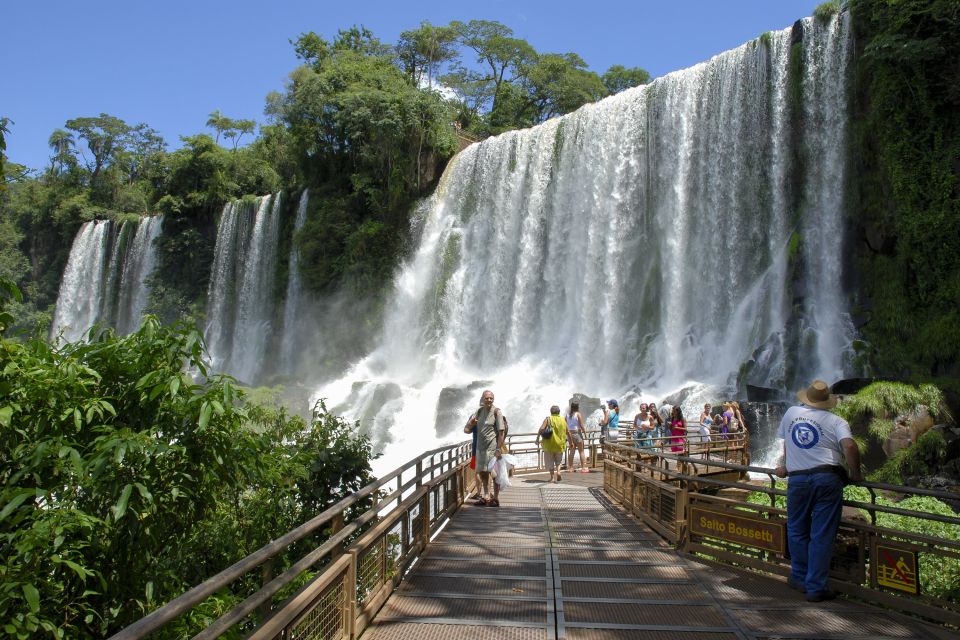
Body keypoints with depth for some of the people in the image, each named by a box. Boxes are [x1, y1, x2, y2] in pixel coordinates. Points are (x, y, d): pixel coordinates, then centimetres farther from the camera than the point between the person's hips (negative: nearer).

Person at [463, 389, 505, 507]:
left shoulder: (496, 411, -8)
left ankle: (495, 499, 6)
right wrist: (470, 424, -10)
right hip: (480, 447, 6)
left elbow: (501, 432, -13)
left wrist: (499, 449, -19)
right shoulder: (479, 411, 10)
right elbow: (467, 430, 14)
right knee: (482, 472, 12)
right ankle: (486, 497, 24)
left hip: (493, 448, -6)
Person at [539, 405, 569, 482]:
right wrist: (570, 441, 24)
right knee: (558, 460, 20)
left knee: (550, 461, 9)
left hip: (549, 444, -3)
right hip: (560, 444, 3)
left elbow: (541, 429, -18)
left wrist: (537, 437, -9)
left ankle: (552, 477, 9)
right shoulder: (563, 420, 5)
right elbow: (567, 432, 12)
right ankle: (558, 471, -3)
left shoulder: (548, 419, -5)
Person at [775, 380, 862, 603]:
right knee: (822, 536, 2)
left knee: (797, 531, 17)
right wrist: (855, 474, 0)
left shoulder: (791, 413, 13)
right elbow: (849, 446, -15)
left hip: (797, 480, 2)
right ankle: (816, 588, 5)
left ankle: (800, 578, 27)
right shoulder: (836, 422, 2)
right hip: (827, 479, -2)